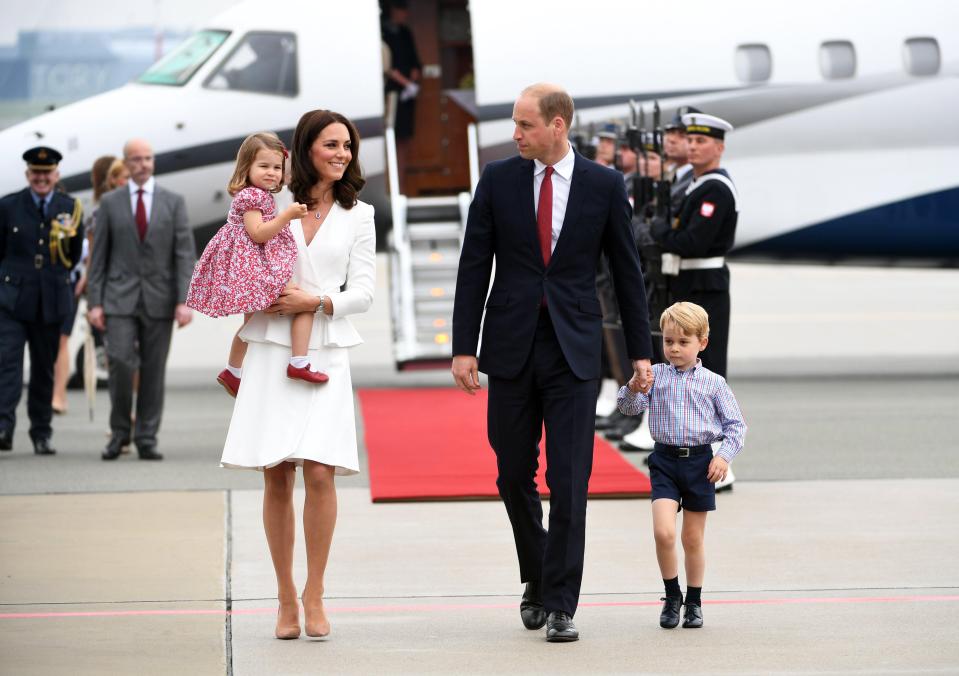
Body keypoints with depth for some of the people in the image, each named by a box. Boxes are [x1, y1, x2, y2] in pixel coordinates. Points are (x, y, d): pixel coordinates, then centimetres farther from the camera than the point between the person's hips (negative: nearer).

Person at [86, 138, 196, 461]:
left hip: (159, 300, 1)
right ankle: (119, 431, 6)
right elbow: (98, 256, 5)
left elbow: (185, 254, 0)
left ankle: (146, 439, 9)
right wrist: (94, 302, -3)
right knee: (121, 363, -12)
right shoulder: (110, 203, 5)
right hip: (120, 298, -1)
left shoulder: (173, 202, 4)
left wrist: (185, 301, -10)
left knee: (154, 371, 1)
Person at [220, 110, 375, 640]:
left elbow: (363, 292, 5)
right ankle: (285, 597, 9)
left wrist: (316, 301, -11)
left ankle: (313, 596, 0)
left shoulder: (358, 215, 10)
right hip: (272, 352, 0)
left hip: (325, 353, 0)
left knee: (319, 473, -11)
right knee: (276, 477, -1)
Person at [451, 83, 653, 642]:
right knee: (514, 476, 9)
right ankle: (537, 578, 30)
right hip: (512, 347, 2)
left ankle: (560, 605, -2)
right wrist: (465, 347, -2)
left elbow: (627, 271, 6)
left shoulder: (604, 186, 0)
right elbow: (474, 267, 3)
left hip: (574, 350, -2)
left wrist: (640, 350, 5)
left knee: (569, 481, -7)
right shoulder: (498, 180, 3)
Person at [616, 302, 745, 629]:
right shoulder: (655, 375, 3)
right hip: (664, 460, 0)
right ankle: (672, 595, 4)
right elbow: (630, 407, -5)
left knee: (693, 538, 9)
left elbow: (735, 424, 4)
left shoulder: (713, 383, 1)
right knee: (663, 532, -15)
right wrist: (633, 389, -27)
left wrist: (725, 455, -10)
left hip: (700, 461, 0)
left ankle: (694, 602, 23)